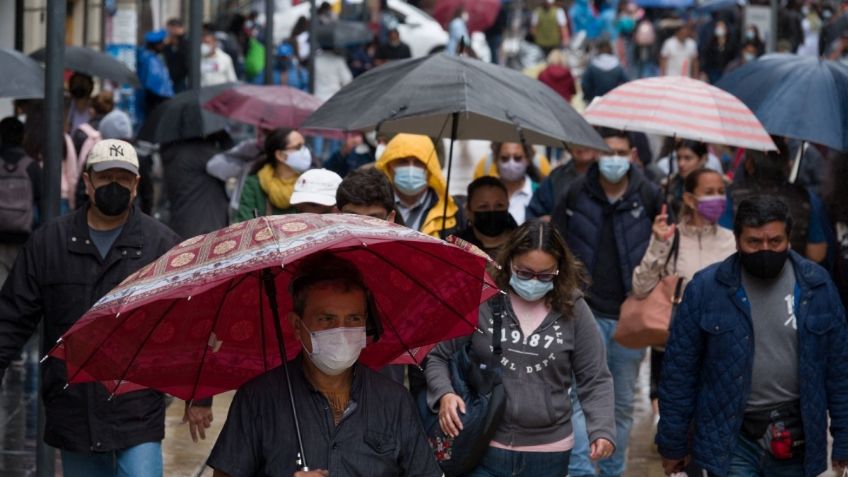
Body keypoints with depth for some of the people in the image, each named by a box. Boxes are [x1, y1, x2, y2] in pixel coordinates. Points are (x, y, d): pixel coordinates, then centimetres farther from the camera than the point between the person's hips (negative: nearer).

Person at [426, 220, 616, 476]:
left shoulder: (573, 310, -2)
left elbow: (594, 379, 3)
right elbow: (436, 355, 4)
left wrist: (602, 430, -11)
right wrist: (444, 394, -15)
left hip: (549, 455, 1)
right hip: (483, 450, -1)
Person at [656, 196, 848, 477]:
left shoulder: (817, 286, -1)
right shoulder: (706, 288, -6)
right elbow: (680, 370, -1)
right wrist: (672, 443, 0)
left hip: (795, 442, 2)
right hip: (730, 440, -2)